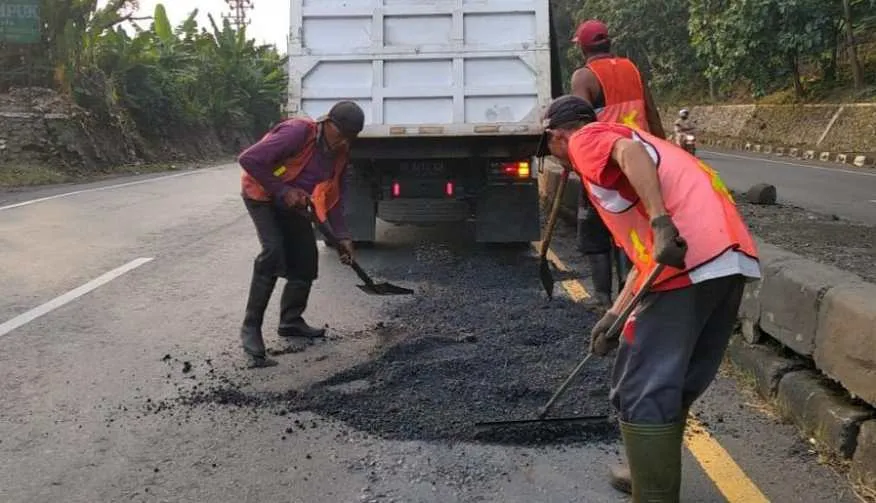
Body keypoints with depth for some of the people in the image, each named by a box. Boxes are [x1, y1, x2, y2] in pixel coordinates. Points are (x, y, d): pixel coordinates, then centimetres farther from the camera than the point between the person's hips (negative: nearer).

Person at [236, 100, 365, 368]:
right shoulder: (298, 132, -31)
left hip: (292, 201, 8)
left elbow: (333, 196, 2)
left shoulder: (340, 153, -7)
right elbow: (249, 159, -33)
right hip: (261, 194, -8)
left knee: (306, 257, 2)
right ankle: (251, 328, -18)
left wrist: (342, 236, -6)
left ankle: (291, 321, 18)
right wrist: (283, 191, -30)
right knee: (274, 252, -25)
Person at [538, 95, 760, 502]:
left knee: (641, 390, 1)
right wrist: (615, 315, 29)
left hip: (688, 258, -9)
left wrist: (662, 223, -25)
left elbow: (631, 152, -15)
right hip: (732, 256, 9)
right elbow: (647, 253, 30)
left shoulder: (587, 139, 11)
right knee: (673, 384, 23)